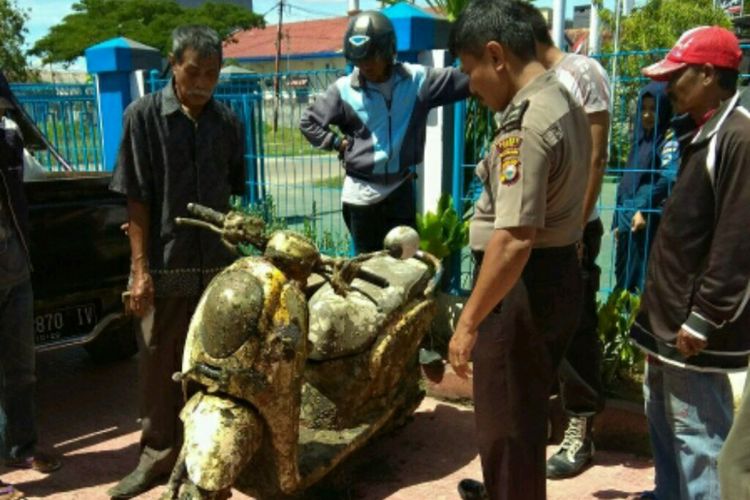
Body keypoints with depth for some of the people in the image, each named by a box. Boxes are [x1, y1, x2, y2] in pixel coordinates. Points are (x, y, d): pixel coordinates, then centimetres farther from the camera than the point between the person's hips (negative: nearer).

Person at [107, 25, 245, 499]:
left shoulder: (228, 120, 5)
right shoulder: (144, 116, -4)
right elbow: (137, 198, -6)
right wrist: (140, 266, -9)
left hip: (219, 263, 3)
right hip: (165, 265, -2)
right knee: (160, 364, 9)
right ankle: (159, 454, 24)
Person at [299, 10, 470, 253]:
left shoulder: (416, 80, -4)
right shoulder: (344, 90, -6)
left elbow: (465, 79, -5)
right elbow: (308, 122, 3)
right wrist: (339, 143, -6)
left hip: (401, 187, 1)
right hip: (361, 190, 0)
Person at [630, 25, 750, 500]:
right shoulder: (707, 133, 13)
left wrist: (704, 319, -21)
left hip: (696, 320, -10)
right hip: (671, 310, 10)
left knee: (697, 430, 0)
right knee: (662, 413, 22)